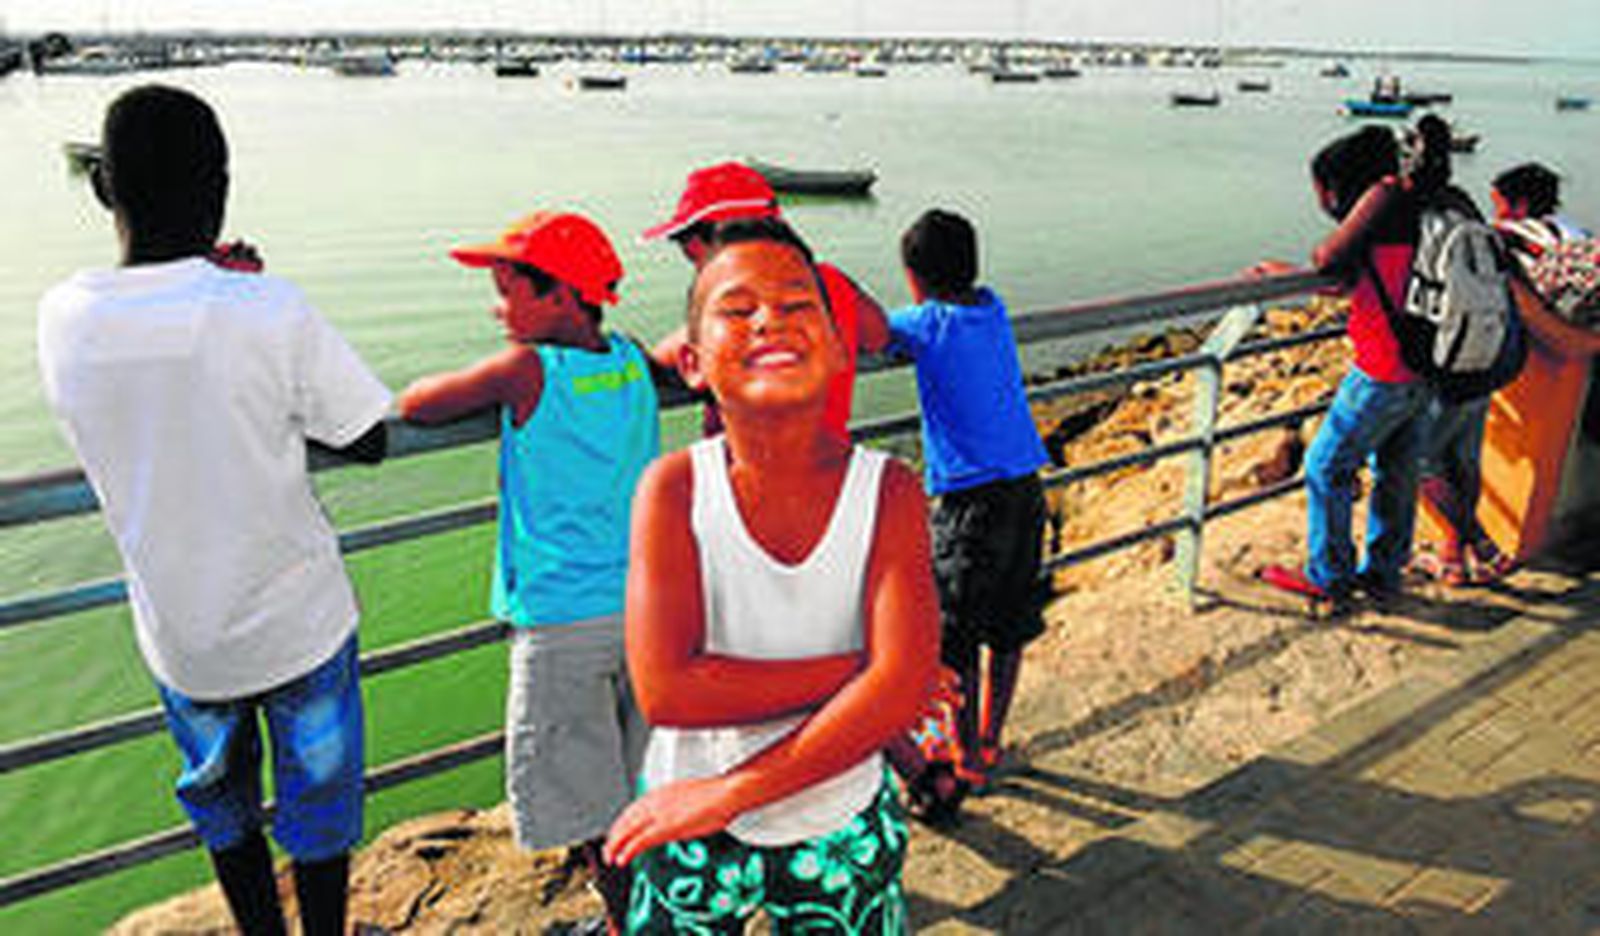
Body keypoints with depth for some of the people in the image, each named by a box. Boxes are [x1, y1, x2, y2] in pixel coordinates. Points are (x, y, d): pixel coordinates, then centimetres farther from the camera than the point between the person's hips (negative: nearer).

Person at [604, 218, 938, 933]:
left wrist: (727, 794, -24)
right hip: (687, 826, 0)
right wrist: (854, 670, -25)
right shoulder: (674, 487, -18)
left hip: (842, 826, 1)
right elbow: (663, 692, -26)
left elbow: (902, 688, -24)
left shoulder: (888, 490, -16)